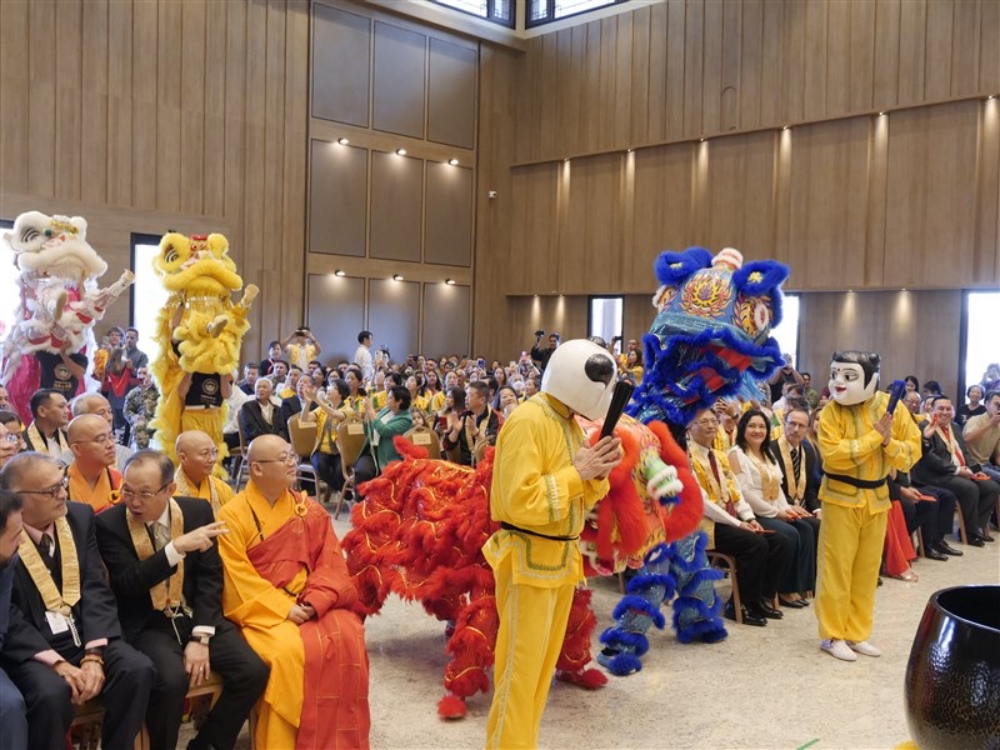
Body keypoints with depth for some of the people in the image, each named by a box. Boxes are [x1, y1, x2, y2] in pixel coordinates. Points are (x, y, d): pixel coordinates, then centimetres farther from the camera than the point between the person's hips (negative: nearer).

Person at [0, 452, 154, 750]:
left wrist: (93, 653, -14)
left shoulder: (79, 516, 3)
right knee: (52, 693, -33)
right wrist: (57, 662, -22)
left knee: (138, 669, -20)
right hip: (29, 645, -4)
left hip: (83, 634, 4)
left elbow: (96, 588, -2)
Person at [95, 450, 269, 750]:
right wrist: (178, 547, -30)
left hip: (196, 617, 3)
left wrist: (201, 637, -11)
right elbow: (128, 584, -18)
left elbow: (210, 576, -1)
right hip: (146, 624, -3)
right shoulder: (109, 523, -9)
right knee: (171, 679, -32)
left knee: (253, 671, -15)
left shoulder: (198, 511, -1)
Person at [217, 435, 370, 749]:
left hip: (309, 604, 4)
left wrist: (315, 601, -14)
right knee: (289, 651, -32)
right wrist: (284, 608, -17)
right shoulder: (233, 516, -2)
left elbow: (330, 562, 4)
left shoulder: (310, 510, 10)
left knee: (347, 639, -24)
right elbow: (240, 579, -9)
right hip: (260, 608, -3)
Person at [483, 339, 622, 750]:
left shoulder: (571, 423, 10)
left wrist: (597, 474, -5)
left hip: (561, 557, 9)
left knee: (543, 665, 15)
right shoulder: (527, 422, -18)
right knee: (521, 669, -3)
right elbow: (520, 502, -25)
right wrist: (577, 473, -19)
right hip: (528, 559, -9)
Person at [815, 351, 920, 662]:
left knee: (867, 569, 11)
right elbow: (833, 454, -24)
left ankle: (856, 633, 23)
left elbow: (913, 452, -1)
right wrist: (874, 436, -23)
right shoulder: (831, 412, -12)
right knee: (837, 568, 0)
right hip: (841, 496, -3)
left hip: (877, 497, 4)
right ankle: (833, 635, 11)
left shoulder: (892, 408, -3)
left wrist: (889, 442, -20)